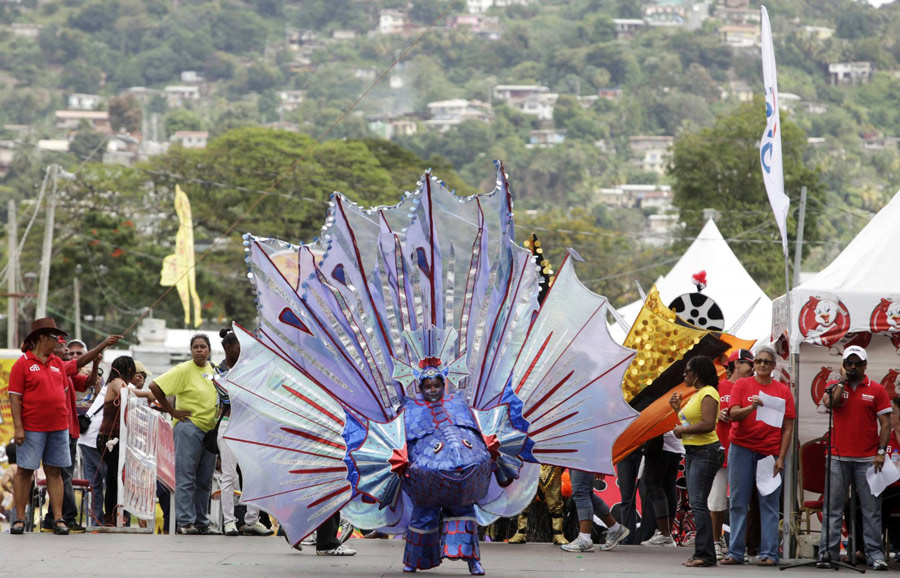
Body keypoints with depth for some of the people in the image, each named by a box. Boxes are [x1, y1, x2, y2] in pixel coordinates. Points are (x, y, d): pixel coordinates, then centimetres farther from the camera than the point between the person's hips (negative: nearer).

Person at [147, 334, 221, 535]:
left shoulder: (213, 369, 12)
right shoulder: (184, 370, -7)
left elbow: (217, 397, 30)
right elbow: (155, 386, -13)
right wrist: (171, 411, -10)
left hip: (210, 429, 7)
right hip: (189, 428, -7)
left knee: (205, 480, 10)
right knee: (186, 478, -7)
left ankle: (202, 523, 15)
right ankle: (184, 522, -6)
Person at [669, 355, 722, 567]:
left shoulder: (708, 394, -12)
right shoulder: (696, 395, 19)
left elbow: (708, 424, -23)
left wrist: (682, 430, -14)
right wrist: (678, 408, 13)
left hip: (705, 452, -11)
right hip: (692, 452, 11)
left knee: (698, 504, -15)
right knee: (696, 504, 9)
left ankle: (705, 554, -16)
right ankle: (702, 553, 10)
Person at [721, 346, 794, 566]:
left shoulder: (783, 391, 7)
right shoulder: (742, 384, 7)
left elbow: (787, 428, 5)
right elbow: (733, 414, -4)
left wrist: (781, 458, -3)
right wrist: (751, 407, -24)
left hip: (770, 452, 0)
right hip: (742, 449, 0)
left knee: (769, 504, -3)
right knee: (738, 503, 0)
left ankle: (769, 553, -3)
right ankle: (735, 552, 3)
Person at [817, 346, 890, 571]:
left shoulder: (876, 390, 5)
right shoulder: (835, 386, 9)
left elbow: (886, 423, 2)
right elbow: (829, 402, -13)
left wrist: (881, 452, -7)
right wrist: (843, 381, -8)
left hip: (867, 459, -1)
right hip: (839, 457, 1)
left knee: (871, 510, 0)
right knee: (833, 508, -1)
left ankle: (875, 555, 1)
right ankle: (827, 553, 0)